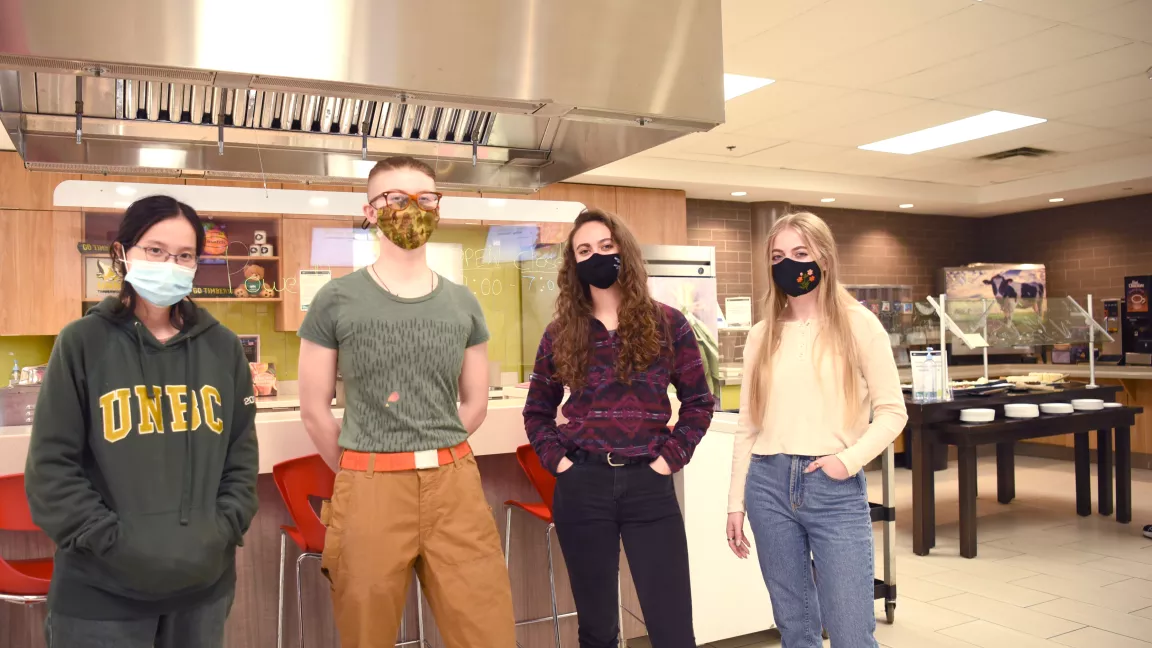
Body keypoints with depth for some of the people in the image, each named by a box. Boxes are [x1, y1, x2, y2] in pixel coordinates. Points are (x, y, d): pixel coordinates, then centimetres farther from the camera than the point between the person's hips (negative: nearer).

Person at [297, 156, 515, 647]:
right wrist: (366, 473, 7)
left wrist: (433, 459, 10)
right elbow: (315, 410, 2)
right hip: (369, 490, -2)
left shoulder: (463, 303, 9)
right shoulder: (337, 300, 0)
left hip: (455, 483, 3)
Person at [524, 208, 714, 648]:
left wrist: (671, 457, -5)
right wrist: (555, 458, -1)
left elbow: (698, 403, 6)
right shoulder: (561, 333, 6)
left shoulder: (666, 324, 2)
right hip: (582, 487, 1)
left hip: (648, 485, -1)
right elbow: (537, 411, 14)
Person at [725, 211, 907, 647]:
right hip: (769, 485, 3)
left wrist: (850, 459, -15)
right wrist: (736, 501, 8)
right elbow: (748, 426, 9)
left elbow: (892, 411, 0)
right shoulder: (762, 334, 8)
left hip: (836, 489, -3)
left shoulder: (858, 324, -1)